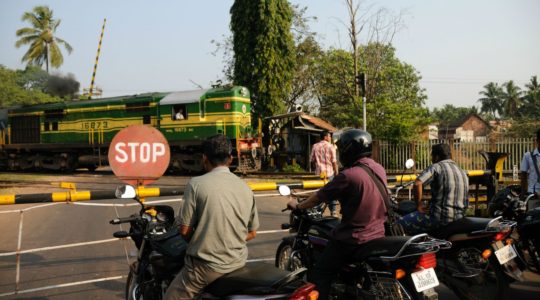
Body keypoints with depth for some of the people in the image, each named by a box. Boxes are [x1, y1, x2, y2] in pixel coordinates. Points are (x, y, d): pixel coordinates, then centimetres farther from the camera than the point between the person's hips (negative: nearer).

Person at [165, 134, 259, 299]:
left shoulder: (196, 184, -11)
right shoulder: (245, 188, 4)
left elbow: (185, 230, -9)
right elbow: (251, 233, 10)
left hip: (206, 266, -5)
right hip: (238, 264, 5)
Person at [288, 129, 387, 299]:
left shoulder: (348, 175, -20)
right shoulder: (380, 170, 3)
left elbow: (319, 197, -9)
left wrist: (298, 206, 8)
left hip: (353, 239, -8)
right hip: (378, 235, 8)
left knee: (319, 276, 1)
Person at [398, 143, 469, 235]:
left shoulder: (437, 167, -8)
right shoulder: (463, 172, 16)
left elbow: (417, 183, -25)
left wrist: (419, 204, -11)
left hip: (440, 217, -8)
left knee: (401, 223, 1)